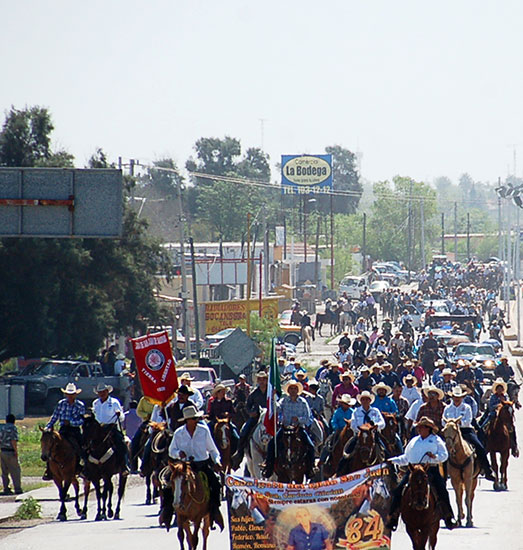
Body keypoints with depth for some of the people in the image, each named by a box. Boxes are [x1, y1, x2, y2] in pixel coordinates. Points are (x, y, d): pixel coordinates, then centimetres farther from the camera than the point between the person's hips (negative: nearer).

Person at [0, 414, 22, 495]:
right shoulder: (13, 428, -9)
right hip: (10, 452, -6)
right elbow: (14, 441, -17)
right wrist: (16, 452, -12)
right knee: (15, 471, 1)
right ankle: (17, 489, 1)